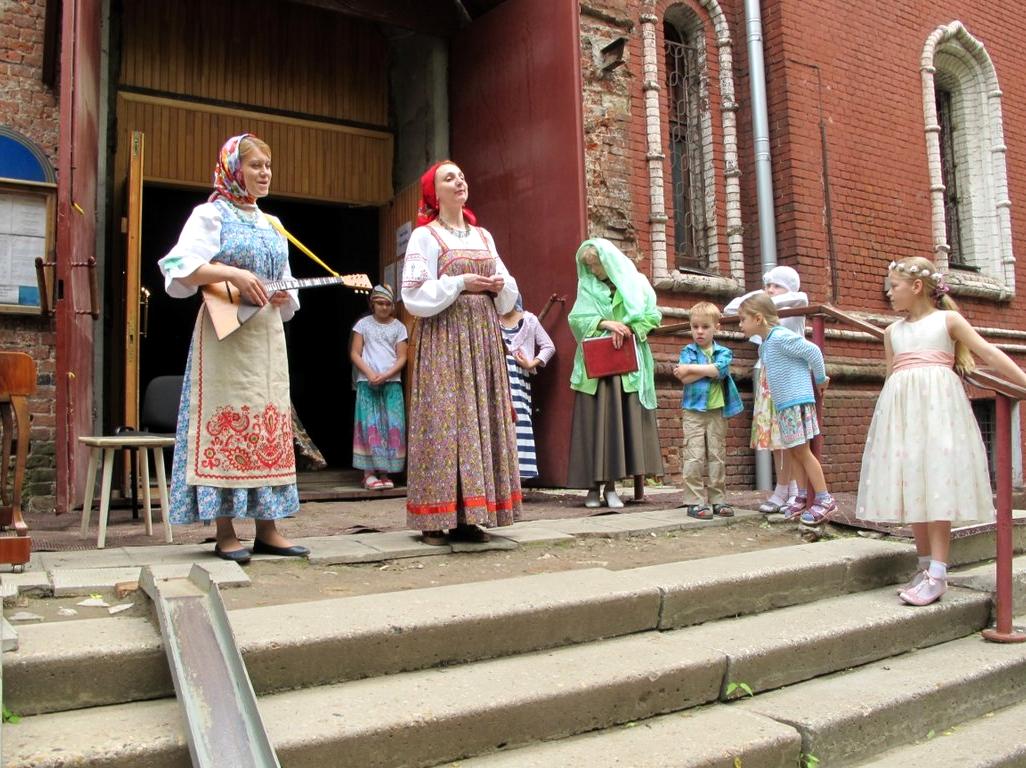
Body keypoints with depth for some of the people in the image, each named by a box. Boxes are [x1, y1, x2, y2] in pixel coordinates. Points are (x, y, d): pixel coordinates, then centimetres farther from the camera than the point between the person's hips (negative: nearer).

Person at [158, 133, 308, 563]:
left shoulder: (272, 224, 20)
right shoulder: (211, 215, 0)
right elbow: (180, 269, -13)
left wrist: (284, 296, 0)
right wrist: (232, 274, -25)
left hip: (268, 332, 7)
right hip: (226, 332, -6)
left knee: (270, 423, 3)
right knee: (228, 420, -8)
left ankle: (267, 529, 8)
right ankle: (225, 532, -2)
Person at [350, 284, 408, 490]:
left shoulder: (398, 327, 8)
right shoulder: (363, 324, 6)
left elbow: (402, 358, 3)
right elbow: (355, 353, 2)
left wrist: (385, 376, -11)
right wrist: (370, 374, -12)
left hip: (392, 383, 2)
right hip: (367, 382, -1)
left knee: (392, 426, -4)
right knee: (369, 425, -7)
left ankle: (384, 472, 1)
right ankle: (369, 473, -5)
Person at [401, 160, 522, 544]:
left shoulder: (484, 236, 18)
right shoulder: (425, 236, 1)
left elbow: (509, 292, 18)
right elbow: (415, 296, -8)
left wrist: (501, 285, -3)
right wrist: (460, 284, -13)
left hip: (482, 339, 6)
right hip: (443, 341, -6)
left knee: (483, 418, 2)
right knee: (444, 420, -9)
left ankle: (470, 517, 7)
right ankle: (436, 520, -4)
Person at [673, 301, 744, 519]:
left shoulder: (723, 352, 7)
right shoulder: (688, 351, 4)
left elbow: (720, 370, -16)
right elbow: (685, 379, -12)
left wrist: (690, 368, -13)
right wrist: (709, 371, -11)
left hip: (717, 410, 2)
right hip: (694, 411, -2)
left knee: (717, 456, 7)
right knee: (694, 457, -5)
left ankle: (717, 500, 15)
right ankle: (695, 502, -2)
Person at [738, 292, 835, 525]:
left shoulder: (781, 337, -16)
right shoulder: (764, 345, 13)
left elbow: (813, 352, -13)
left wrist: (820, 379, -1)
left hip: (797, 402, -9)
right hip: (783, 405, 9)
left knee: (801, 451, -5)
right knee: (792, 452, 11)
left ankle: (824, 499, 1)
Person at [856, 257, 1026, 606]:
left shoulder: (948, 319, 5)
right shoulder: (892, 332, 17)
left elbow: (988, 352, 1)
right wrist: (890, 416, 18)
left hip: (937, 405, -5)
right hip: (902, 408, 5)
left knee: (937, 486, -11)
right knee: (911, 486, 3)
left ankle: (937, 574, -11)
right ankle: (926, 566, 13)